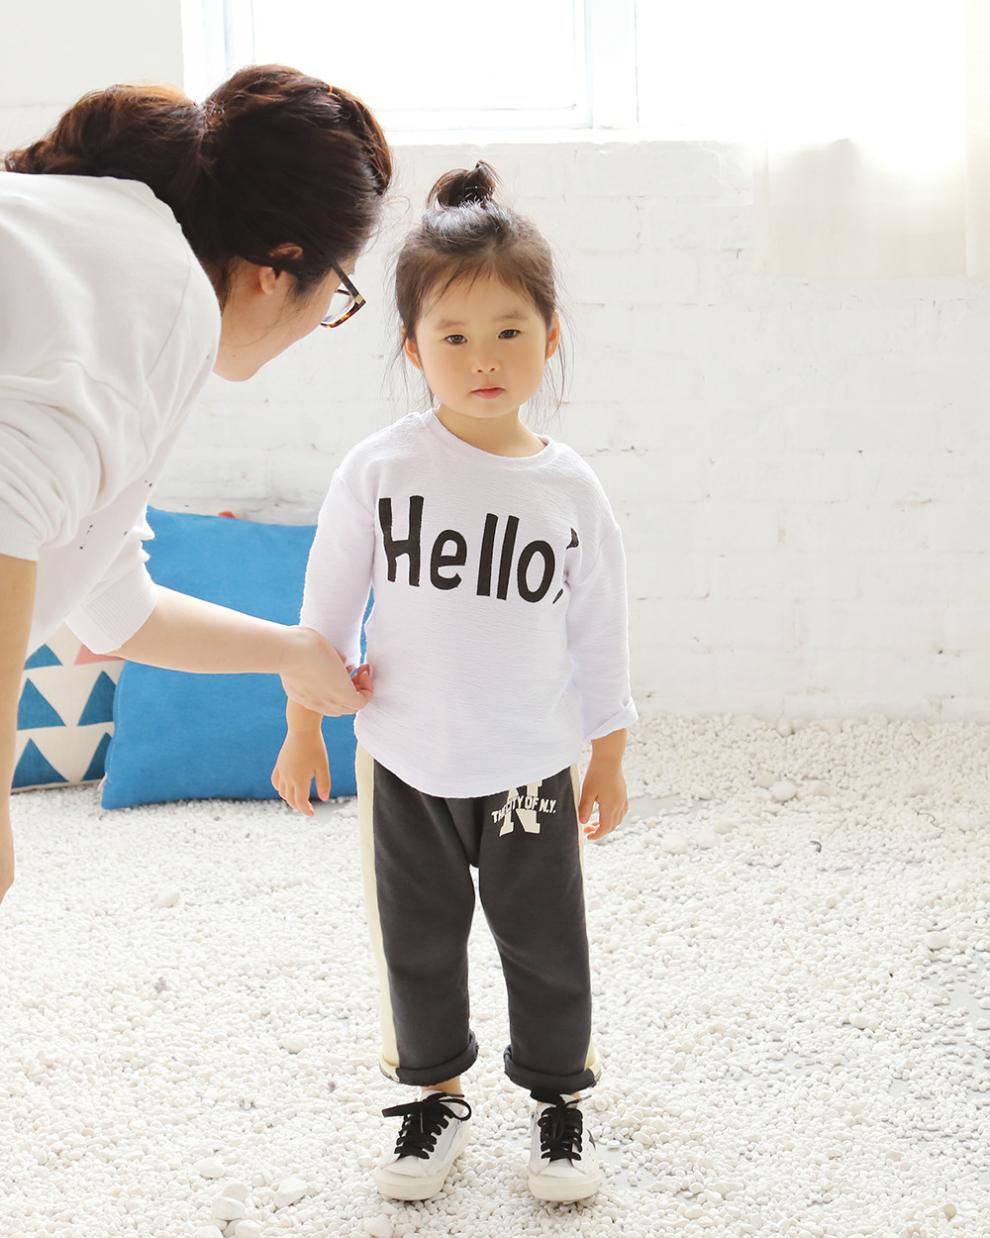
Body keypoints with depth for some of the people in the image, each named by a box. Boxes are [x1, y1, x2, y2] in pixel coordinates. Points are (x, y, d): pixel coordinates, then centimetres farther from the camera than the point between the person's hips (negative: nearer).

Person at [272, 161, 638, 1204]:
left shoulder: (570, 489, -8)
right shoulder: (379, 470, -11)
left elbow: (600, 636, 1)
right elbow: (326, 609, -2)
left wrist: (608, 758, 7)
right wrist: (303, 730, 2)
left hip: (531, 767, 0)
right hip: (407, 764, 0)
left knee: (547, 944, 12)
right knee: (418, 941, 15)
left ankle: (559, 1099, 33)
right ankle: (437, 1094, 36)